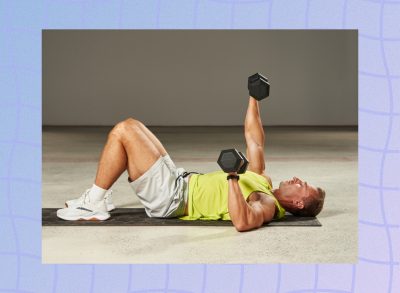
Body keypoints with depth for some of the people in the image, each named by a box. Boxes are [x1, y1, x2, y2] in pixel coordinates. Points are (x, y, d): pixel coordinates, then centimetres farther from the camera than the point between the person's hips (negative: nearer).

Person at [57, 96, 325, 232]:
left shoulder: (267, 205, -16)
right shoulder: (263, 181, 11)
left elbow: (242, 222, -40)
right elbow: (254, 139, 20)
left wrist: (233, 178, -43)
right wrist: (253, 98, 18)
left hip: (170, 197, -9)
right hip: (181, 180, 9)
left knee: (123, 131, -15)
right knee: (129, 126, 11)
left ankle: (93, 205, -2)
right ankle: (99, 197, 18)